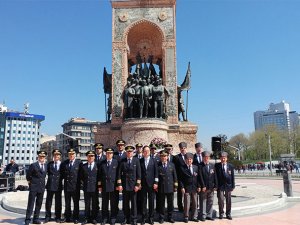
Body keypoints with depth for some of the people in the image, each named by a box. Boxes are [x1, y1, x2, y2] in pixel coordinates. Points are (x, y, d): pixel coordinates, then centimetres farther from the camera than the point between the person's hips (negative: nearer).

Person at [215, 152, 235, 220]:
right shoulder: (217, 166, -1)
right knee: (221, 200, -5)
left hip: (228, 185, 2)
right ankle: (221, 214, 11)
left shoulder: (230, 166, 5)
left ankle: (228, 214, 21)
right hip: (220, 185, -2)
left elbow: (232, 177, 6)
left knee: (228, 201, 8)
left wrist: (233, 186, 2)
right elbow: (215, 176, -1)